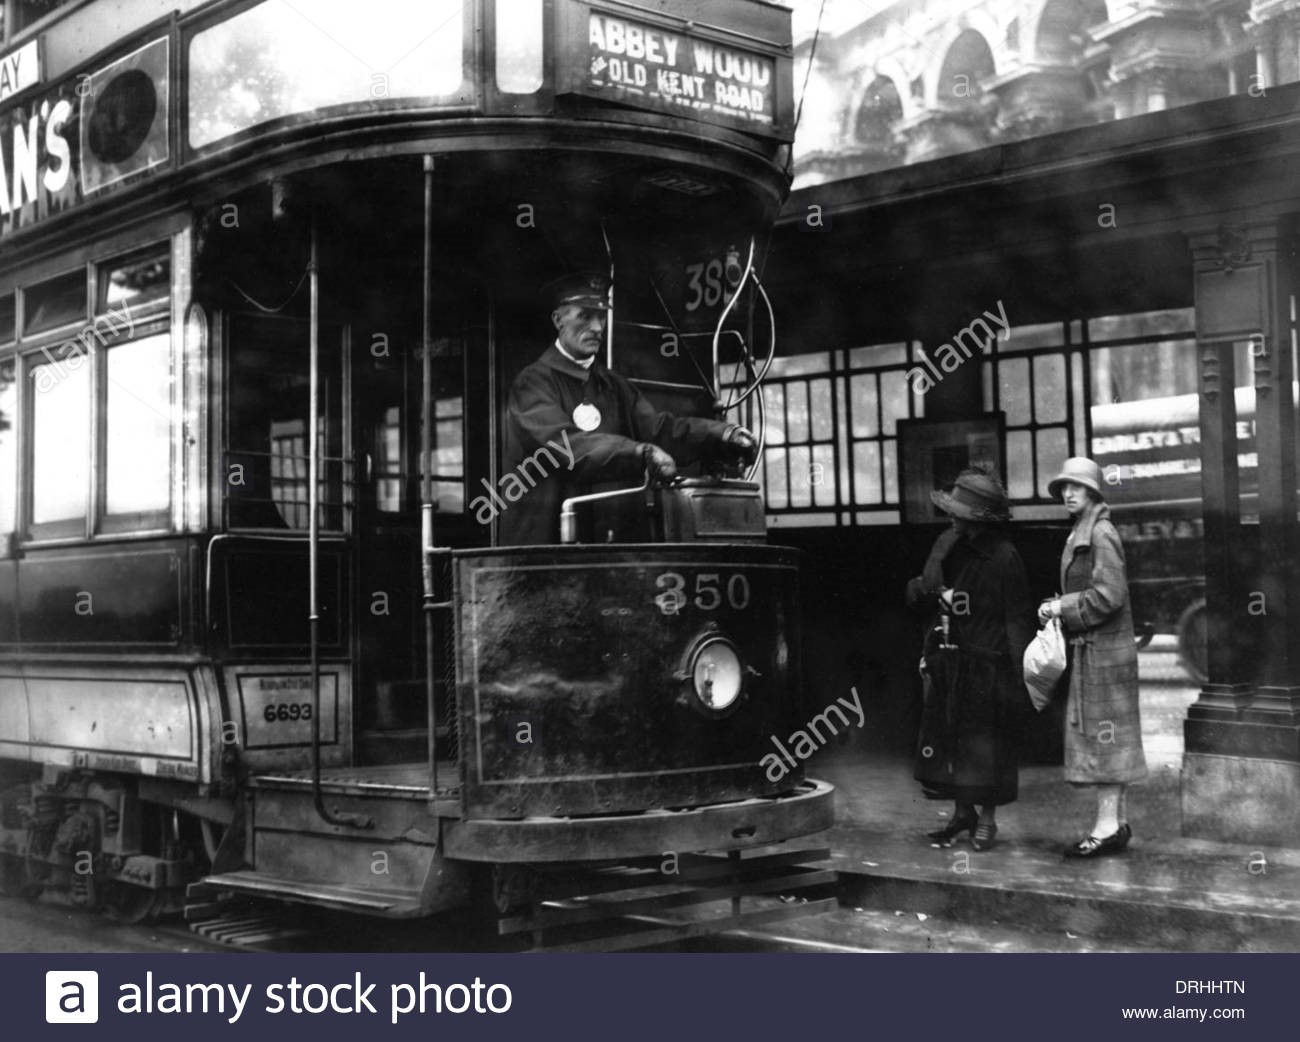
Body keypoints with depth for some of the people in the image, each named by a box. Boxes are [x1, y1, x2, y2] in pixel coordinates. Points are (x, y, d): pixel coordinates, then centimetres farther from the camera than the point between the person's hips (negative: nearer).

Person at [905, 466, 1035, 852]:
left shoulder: (1004, 557, -12)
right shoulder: (947, 545, 6)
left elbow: (1018, 619, -11)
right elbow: (924, 592, 17)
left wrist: (1018, 677, -14)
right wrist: (928, 591, -8)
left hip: (986, 665, -6)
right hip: (946, 662, 6)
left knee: (986, 743, 3)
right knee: (943, 737, 9)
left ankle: (987, 819, 18)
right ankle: (962, 813, 24)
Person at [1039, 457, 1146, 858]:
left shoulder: (1101, 534, -13)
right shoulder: (1079, 535, 16)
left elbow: (1109, 595, -20)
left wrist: (1063, 606, -14)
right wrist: (1059, 608, 9)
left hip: (1103, 650, -10)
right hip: (1087, 649, 10)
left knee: (1101, 732, -7)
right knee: (1104, 735, 12)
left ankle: (1107, 825, -4)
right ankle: (1117, 821, 19)